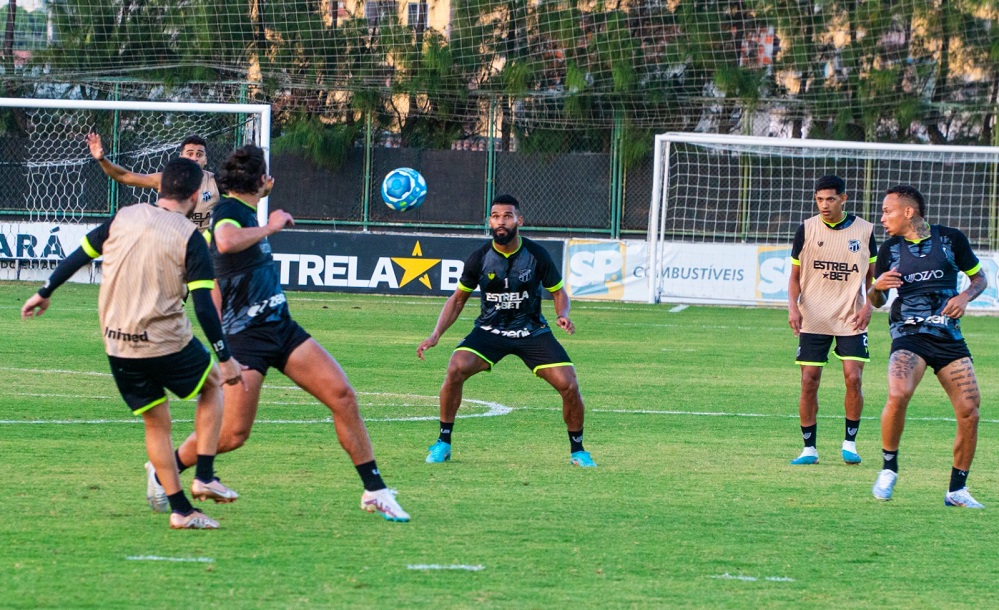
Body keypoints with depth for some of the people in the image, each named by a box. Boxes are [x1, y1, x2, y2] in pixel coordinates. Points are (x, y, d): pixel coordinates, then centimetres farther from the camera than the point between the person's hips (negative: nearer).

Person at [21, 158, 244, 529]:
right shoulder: (189, 237, -10)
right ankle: (204, 476, 10)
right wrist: (226, 358, -8)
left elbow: (79, 255, 12)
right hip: (167, 342, -4)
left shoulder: (123, 218, 3)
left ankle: (180, 510, 13)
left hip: (118, 346, 4)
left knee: (156, 422, 16)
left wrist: (45, 293, 27)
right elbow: (203, 305, -14)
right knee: (213, 386, 22)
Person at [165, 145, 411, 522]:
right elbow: (226, 242, -39)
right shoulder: (228, 210, -14)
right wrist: (271, 226, -26)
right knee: (233, 434, -8)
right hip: (246, 335, -9)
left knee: (343, 396, -4)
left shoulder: (245, 211, 14)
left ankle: (374, 491, 1)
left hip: (281, 328, 9)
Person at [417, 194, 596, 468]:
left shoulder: (537, 255, -10)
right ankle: (443, 443, -11)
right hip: (490, 330, 0)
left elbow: (558, 292, 4)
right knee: (456, 369, -27)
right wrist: (436, 335, -4)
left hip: (532, 331, 0)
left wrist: (562, 314, -19)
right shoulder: (480, 258, -8)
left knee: (569, 386, -15)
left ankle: (577, 450, 10)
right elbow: (458, 299, 5)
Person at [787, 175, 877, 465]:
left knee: (853, 378, -11)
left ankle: (850, 443, 5)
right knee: (809, 381, -3)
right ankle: (809, 448, 7)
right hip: (813, 320, 0)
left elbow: (872, 275, 11)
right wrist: (793, 306, -8)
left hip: (851, 320, 0)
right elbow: (795, 275, 7)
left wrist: (868, 305, -4)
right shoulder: (806, 229, 1)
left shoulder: (864, 230, 2)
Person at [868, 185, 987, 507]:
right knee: (898, 395, -28)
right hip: (908, 336, -1)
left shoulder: (951, 238, 3)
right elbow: (876, 300, 15)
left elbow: (979, 278, 14)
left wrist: (965, 296, -7)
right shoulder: (889, 250, 7)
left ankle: (957, 490, 9)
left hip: (949, 336, 1)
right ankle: (888, 469, -9)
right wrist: (877, 287, -8)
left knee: (969, 412, -7)